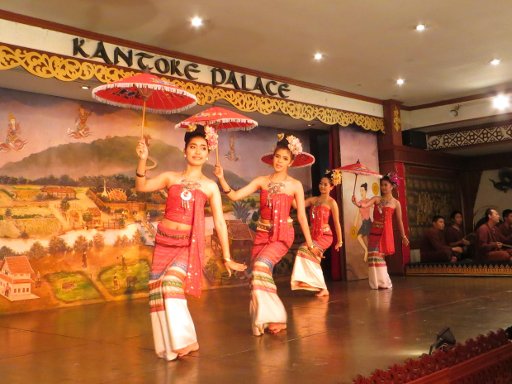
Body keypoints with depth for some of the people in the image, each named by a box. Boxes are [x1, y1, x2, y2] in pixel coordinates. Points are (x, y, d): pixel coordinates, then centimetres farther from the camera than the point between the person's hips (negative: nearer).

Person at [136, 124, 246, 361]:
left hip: (189, 243, -3)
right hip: (163, 240, 3)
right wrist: (142, 159, -18)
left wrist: (226, 257, 3)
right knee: (158, 290, 2)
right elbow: (141, 187, -4)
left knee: (171, 283, -22)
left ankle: (186, 341, -8)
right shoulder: (170, 177, 8)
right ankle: (169, 345, 18)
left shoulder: (210, 186, 5)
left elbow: (219, 222, 4)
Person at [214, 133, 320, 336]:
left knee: (261, 266, -25)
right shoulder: (261, 181, 3)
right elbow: (235, 196, -3)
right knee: (257, 274, 3)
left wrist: (310, 244, 4)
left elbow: (302, 216, 3)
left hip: (283, 234, -4)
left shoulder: (295, 185, -1)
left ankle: (273, 317, -13)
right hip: (262, 233, 4)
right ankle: (263, 318, 19)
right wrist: (221, 178, -18)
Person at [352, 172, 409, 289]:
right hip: (374, 231, 3)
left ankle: (383, 282, 8)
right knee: (373, 255, 1)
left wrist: (403, 236, 11)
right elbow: (366, 204, -10)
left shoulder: (395, 203, 2)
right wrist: (357, 203, -32)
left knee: (379, 255, -6)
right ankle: (377, 282, 11)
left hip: (385, 232, -3)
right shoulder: (376, 199, 8)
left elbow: (399, 221, 7)